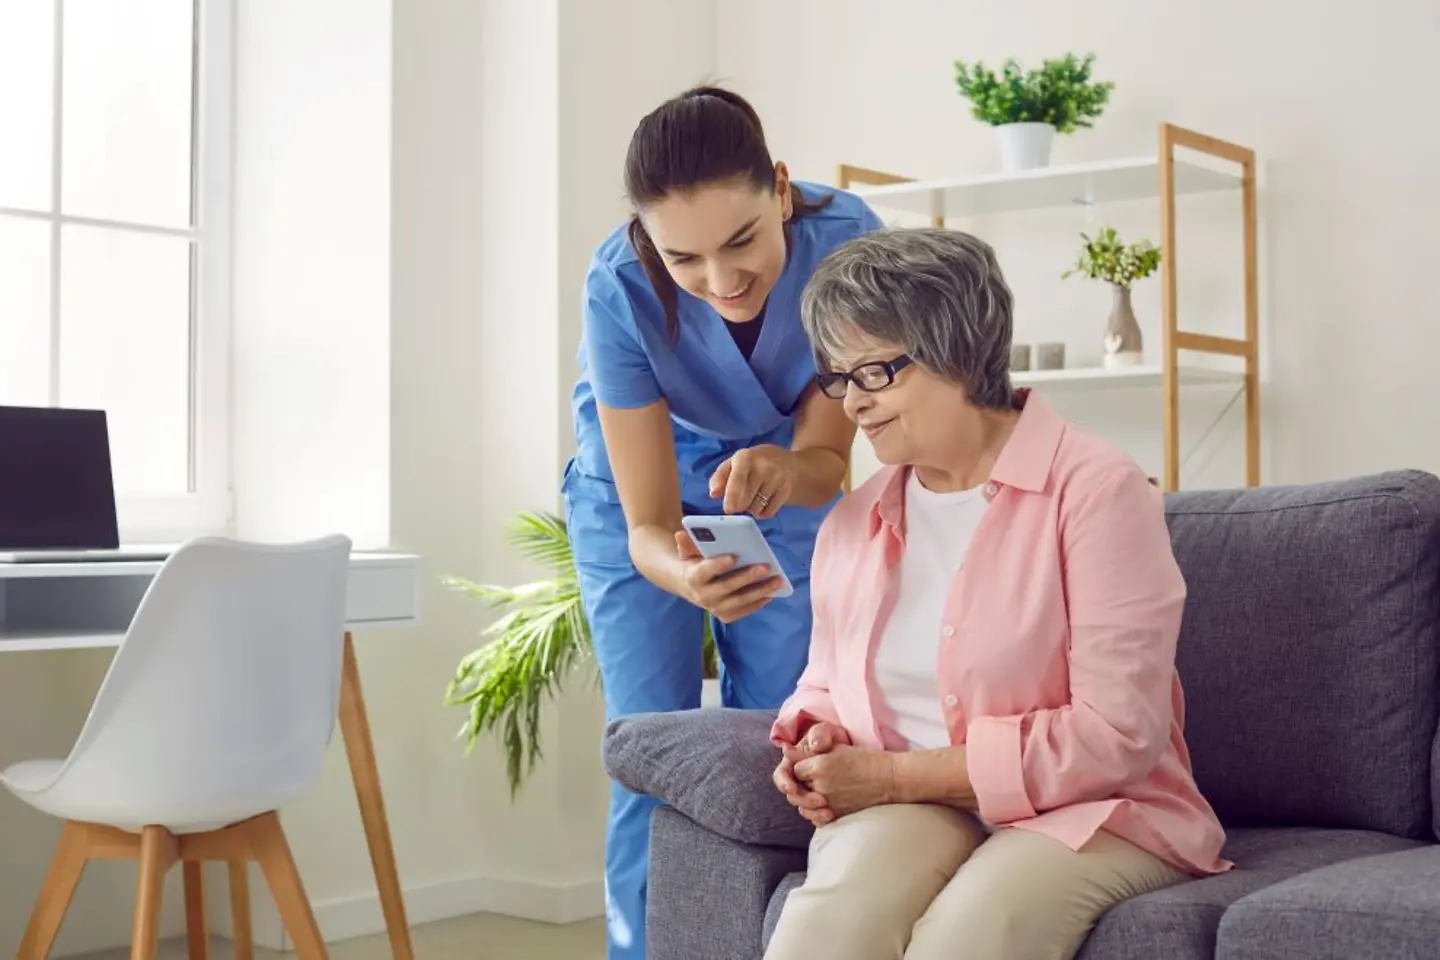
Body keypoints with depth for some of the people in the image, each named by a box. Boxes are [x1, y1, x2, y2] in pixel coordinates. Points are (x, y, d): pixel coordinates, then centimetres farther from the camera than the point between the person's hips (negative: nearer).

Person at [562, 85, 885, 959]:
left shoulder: (845, 240, -32)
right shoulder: (621, 288, -34)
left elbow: (826, 457, -21)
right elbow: (648, 524, -29)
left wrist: (784, 470, -45)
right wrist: (684, 573, -52)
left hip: (778, 487, 2)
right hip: (640, 495, -1)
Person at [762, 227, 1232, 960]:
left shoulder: (1095, 489, -10)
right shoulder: (851, 521, 10)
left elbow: (1117, 735, -15)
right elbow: (823, 687, 23)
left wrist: (896, 774, -15)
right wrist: (819, 744, -4)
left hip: (1088, 815, -4)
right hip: (901, 811, 4)